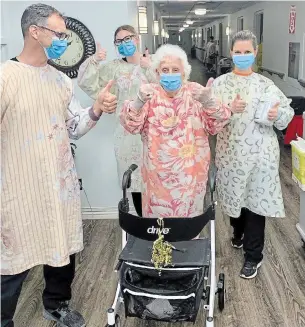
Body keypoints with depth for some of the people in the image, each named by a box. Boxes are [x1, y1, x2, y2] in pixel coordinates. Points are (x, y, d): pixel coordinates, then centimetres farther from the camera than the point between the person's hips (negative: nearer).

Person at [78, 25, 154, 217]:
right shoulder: (114, 68, 8)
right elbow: (86, 83, 2)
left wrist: (150, 69, -18)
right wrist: (94, 61, -10)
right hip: (128, 132, 2)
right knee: (134, 180, 8)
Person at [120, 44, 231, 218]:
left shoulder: (195, 91, -2)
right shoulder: (150, 94, -3)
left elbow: (216, 126, -8)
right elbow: (131, 126, -12)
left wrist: (209, 102, -28)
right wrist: (139, 101, -32)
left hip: (191, 172, 1)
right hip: (159, 173, -1)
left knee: (190, 213, 16)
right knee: (159, 213, 12)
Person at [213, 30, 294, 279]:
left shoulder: (266, 84, 1)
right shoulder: (220, 83, 2)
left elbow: (288, 112, 2)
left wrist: (277, 114, -18)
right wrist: (229, 109, -23)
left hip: (259, 153, -1)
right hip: (230, 151, 2)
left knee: (256, 201, 2)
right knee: (233, 197, 15)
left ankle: (253, 255, 18)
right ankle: (239, 233, 46)